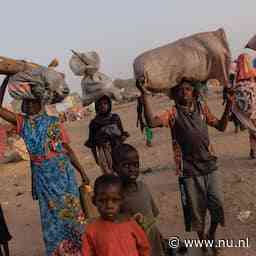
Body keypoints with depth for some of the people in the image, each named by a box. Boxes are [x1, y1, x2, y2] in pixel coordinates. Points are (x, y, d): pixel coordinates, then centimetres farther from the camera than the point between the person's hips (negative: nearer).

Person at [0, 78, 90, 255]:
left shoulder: (53, 122, -2)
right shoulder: (22, 122, 4)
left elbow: (68, 148, 1)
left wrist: (82, 172, 0)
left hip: (61, 170, -2)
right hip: (41, 174, 2)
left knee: (69, 207, 5)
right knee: (50, 211, 11)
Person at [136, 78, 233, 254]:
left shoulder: (202, 107, 5)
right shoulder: (173, 113, -6)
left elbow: (221, 126, 11)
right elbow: (152, 122, -24)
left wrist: (229, 104, -2)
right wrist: (144, 94, -31)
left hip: (210, 165, 3)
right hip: (189, 170, -3)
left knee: (217, 204, 4)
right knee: (196, 209, 9)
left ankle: (212, 235, 34)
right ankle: (202, 240, 36)